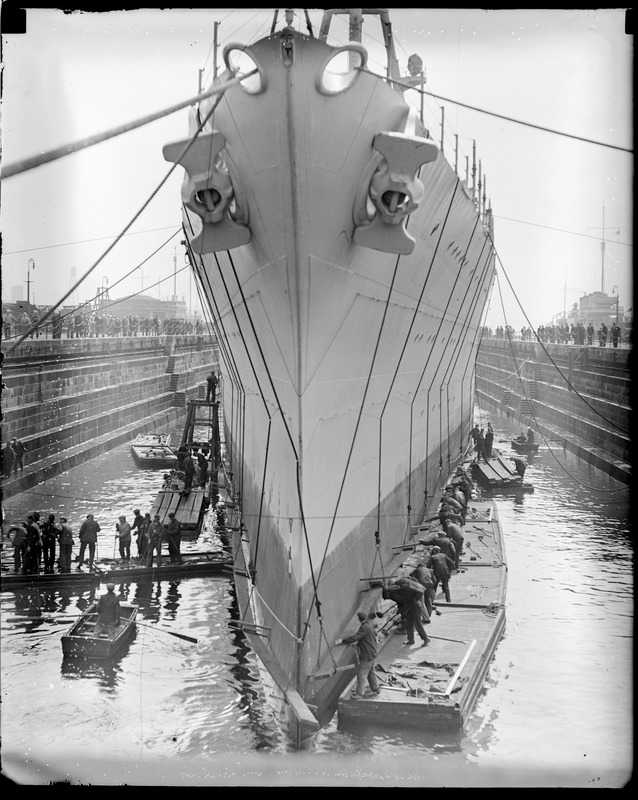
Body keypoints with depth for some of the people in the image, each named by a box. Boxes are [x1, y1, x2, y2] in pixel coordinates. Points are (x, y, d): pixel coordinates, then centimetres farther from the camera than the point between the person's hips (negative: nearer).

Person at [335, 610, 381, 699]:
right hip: (371, 653, 10)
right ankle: (375, 690, 29)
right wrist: (358, 643, 15)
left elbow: (355, 637, -29)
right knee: (370, 672, 20)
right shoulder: (369, 624, 6)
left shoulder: (365, 627, -25)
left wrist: (342, 641, -24)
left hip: (367, 655, -10)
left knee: (361, 673, -1)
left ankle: (359, 693, 6)